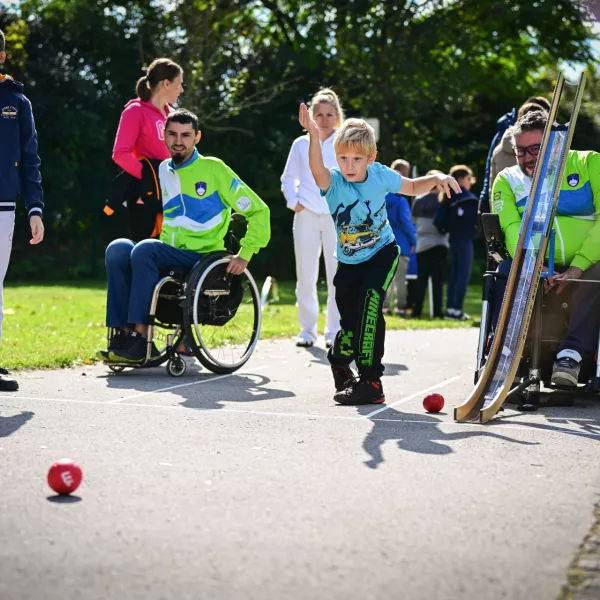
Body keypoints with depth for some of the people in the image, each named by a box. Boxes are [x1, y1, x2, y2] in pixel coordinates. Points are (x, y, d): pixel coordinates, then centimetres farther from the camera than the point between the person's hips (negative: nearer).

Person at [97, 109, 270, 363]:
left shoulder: (213, 169, -2)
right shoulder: (161, 171, 13)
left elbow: (258, 210, -1)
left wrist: (245, 254, -7)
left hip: (202, 257, -5)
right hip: (167, 253, 5)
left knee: (144, 249, -31)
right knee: (118, 249, -22)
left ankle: (140, 337, -30)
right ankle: (123, 332, -24)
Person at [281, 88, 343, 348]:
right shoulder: (301, 144, 11)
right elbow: (288, 178, 15)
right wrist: (293, 201, 0)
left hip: (337, 216, -1)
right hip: (306, 215, 2)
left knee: (338, 274, -3)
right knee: (305, 275, 2)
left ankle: (335, 331, 4)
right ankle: (307, 329, 10)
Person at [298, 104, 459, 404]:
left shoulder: (380, 175, -13)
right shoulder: (334, 182, -21)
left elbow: (413, 188, 5)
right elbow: (317, 170, -46)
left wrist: (436, 179, -15)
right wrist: (314, 136, -64)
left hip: (382, 253, -1)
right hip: (349, 262, 1)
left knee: (370, 302, -24)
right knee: (351, 321, 4)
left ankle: (370, 381, -18)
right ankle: (339, 361, 43)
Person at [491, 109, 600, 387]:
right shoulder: (507, 180, 8)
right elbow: (512, 228, -8)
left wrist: (577, 267, -22)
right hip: (533, 264, 2)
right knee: (507, 273, -27)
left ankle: (572, 353, -31)